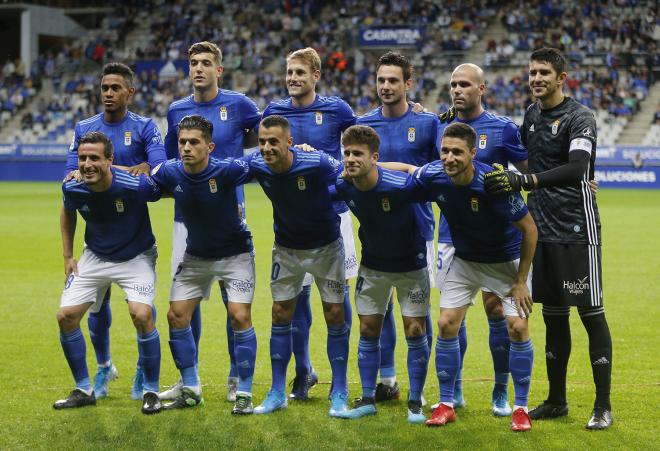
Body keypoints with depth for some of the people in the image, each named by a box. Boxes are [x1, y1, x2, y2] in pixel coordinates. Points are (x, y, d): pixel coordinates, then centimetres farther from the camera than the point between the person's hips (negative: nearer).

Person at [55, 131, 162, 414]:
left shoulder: (136, 186, -31)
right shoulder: (73, 189, -18)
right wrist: (67, 256, 7)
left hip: (136, 257, -4)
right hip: (95, 257, 4)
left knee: (142, 315, -23)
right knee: (66, 316, -4)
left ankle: (151, 391, -5)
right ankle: (83, 390, 13)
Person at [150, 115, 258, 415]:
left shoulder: (227, 170, -27)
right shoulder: (170, 172, -16)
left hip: (235, 252, -4)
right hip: (196, 255, 4)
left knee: (240, 317, -14)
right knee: (176, 315, -2)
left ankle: (244, 394, -3)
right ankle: (191, 390, 13)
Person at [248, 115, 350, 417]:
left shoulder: (317, 163, -30)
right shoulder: (256, 165, -18)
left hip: (325, 246, -3)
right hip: (286, 247, 3)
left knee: (335, 316, -3)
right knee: (280, 316, 4)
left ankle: (339, 394, 7)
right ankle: (277, 393, 14)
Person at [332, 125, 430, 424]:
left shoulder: (401, 186, -33)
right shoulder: (343, 187, -18)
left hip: (410, 264, -4)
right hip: (372, 264, 4)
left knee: (415, 331, -3)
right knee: (368, 330, 7)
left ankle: (415, 402, 10)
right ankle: (367, 399, 18)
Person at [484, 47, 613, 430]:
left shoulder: (579, 117, -11)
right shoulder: (532, 114, 11)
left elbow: (576, 168, -25)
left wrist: (525, 181, -32)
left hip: (577, 230, -7)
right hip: (542, 228, 7)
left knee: (591, 314, -4)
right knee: (553, 315, 12)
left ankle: (603, 406, 0)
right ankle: (557, 400, 21)